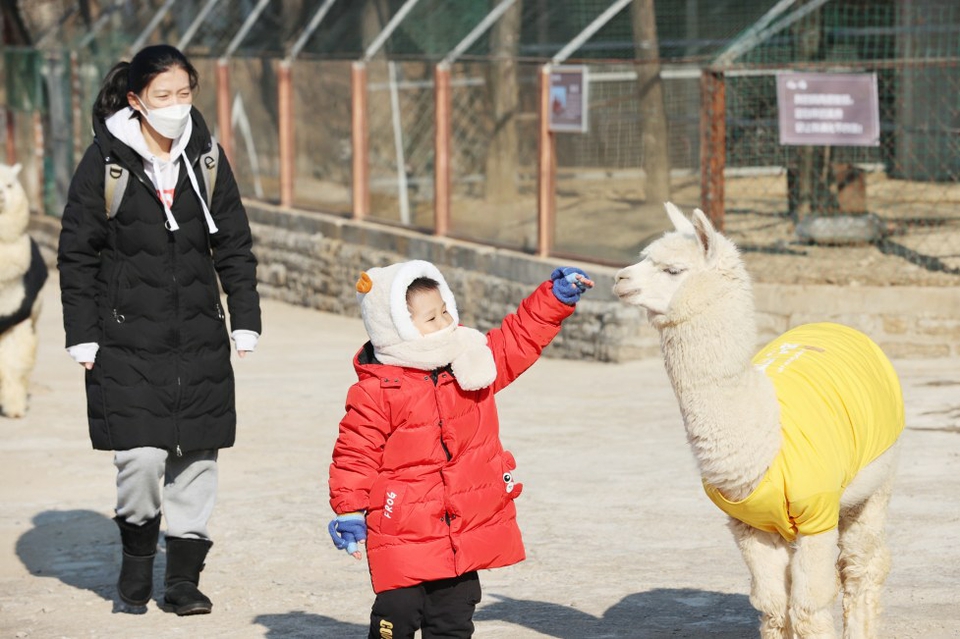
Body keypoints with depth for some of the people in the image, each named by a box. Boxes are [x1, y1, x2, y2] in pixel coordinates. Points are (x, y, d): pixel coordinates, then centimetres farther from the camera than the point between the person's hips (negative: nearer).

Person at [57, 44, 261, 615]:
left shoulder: (205, 155, 5)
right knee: (141, 456, -11)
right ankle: (138, 552, 16)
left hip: (199, 334, 3)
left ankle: (184, 579, 15)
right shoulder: (106, 161, -4)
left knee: (197, 457, 3)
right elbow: (77, 253, 1)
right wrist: (82, 335, -3)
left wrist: (246, 321, 7)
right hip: (129, 337, -3)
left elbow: (235, 245, 13)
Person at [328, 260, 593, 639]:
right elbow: (356, 454, -9)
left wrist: (557, 297, 7)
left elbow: (520, 337, 14)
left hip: (467, 532, 5)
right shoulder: (375, 392, -13)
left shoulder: (472, 359, 4)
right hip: (403, 536, -5)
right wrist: (349, 513, -10)